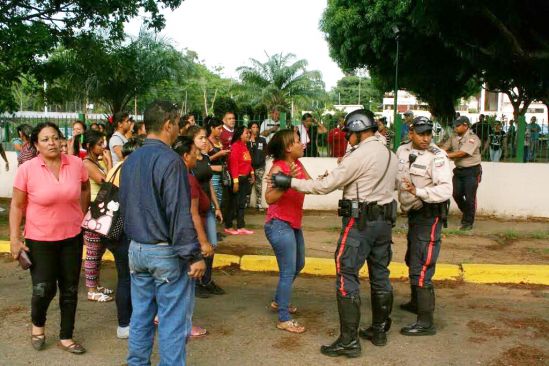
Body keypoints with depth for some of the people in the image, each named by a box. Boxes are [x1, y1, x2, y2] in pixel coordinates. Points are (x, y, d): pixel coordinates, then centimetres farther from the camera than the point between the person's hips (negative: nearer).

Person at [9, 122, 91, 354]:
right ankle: (38, 324, 32)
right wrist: (14, 238, -9)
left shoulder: (76, 164, -7)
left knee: (70, 289, 11)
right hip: (40, 239, -3)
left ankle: (66, 337, 28)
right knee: (44, 289, -2)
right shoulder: (26, 170, -13)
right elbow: (17, 205, -5)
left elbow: (85, 189, 14)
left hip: (72, 237, 3)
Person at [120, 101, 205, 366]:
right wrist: (194, 256, -18)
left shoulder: (130, 160, 9)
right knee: (172, 321, 2)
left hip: (136, 249, 8)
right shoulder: (169, 160, -18)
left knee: (140, 315, 17)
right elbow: (179, 214, -22)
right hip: (166, 253, -8)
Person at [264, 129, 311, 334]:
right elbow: (269, 198, -28)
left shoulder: (298, 164, 4)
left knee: (298, 265, 23)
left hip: (294, 224, 10)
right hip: (279, 225, -10)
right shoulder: (278, 168, -19)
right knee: (288, 271, -5)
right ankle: (284, 319, 5)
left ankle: (278, 301, 41)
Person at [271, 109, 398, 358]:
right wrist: (337, 178, 17)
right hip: (384, 220, 9)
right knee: (380, 276, 15)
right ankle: (379, 330, 26)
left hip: (360, 222, -9)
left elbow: (325, 185, -15)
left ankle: (349, 341, -3)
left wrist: (290, 182, -9)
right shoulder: (390, 155, 12)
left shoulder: (359, 155, -14)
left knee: (346, 277, -4)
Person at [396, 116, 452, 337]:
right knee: (412, 261, 25)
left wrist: (418, 191, -38)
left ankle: (426, 322, -4)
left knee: (421, 269, -11)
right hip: (413, 214, 9)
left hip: (430, 216, -9)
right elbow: (396, 179, 17)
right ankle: (416, 302, 46)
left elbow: (445, 190, -27)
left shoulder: (437, 157, -18)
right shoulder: (402, 151, 3)